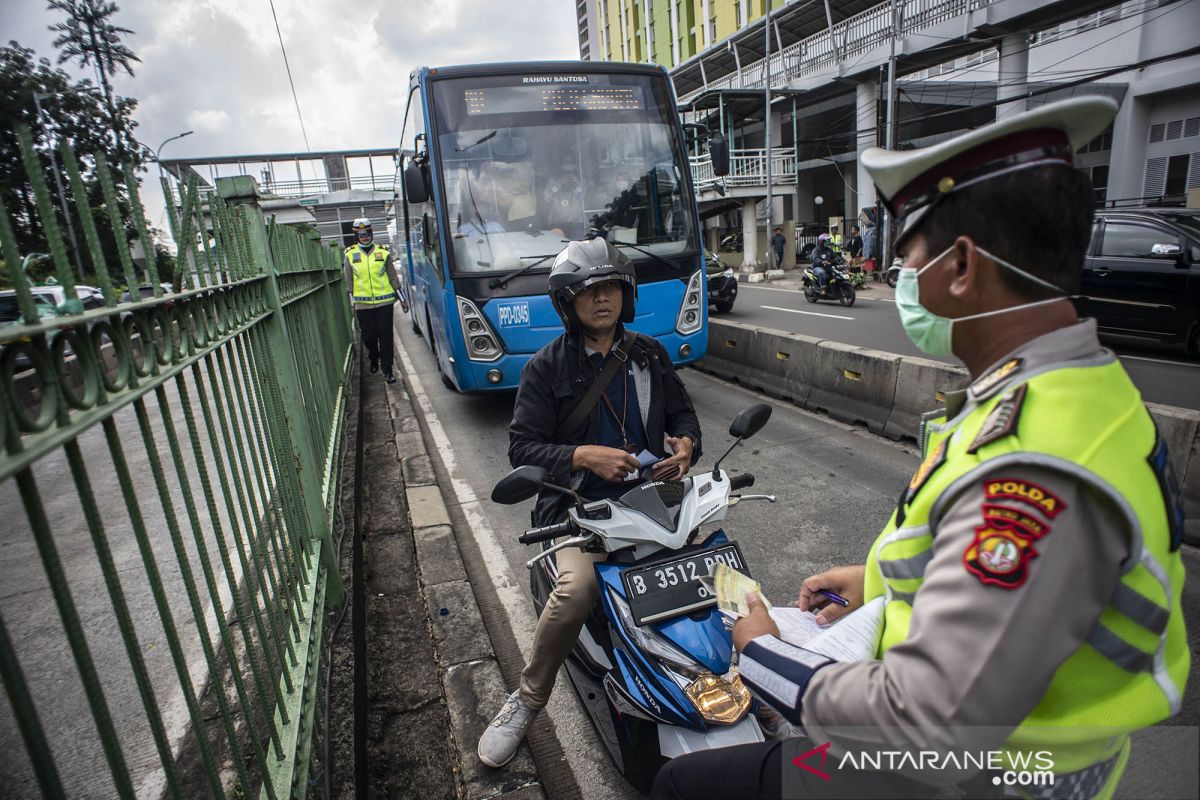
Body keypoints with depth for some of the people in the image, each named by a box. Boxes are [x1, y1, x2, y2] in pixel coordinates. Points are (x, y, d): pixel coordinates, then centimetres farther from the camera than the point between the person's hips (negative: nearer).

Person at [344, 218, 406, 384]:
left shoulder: (383, 252, 3)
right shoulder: (351, 255, 3)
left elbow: (393, 278, 9)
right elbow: (349, 282, 9)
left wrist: (402, 299, 10)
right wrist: (352, 304, 9)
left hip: (384, 302, 0)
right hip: (363, 304, 1)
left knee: (385, 337, -1)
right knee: (369, 337, 7)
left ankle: (387, 370, 6)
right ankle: (374, 360, 37)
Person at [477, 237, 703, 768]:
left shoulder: (649, 355, 12)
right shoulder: (547, 367, 0)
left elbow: (682, 412, 19)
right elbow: (522, 447, -4)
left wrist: (686, 442, -5)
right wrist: (582, 456, -21)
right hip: (581, 503, -3)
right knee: (576, 588, -28)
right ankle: (526, 701, -2)